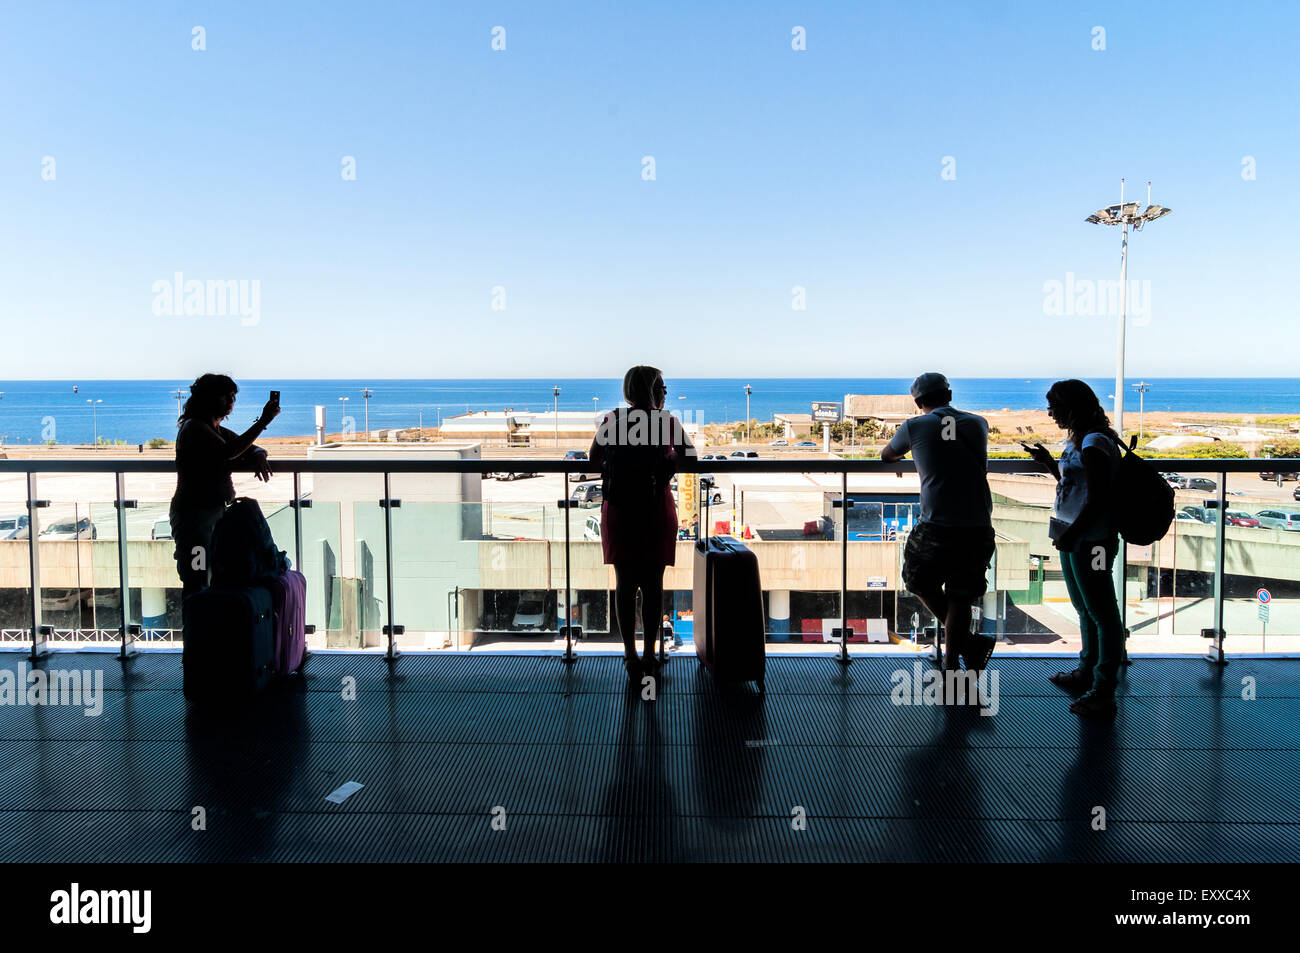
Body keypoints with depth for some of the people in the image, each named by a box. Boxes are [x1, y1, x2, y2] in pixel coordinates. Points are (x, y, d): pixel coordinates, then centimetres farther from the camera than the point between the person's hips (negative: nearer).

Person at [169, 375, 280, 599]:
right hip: (193, 515, -9)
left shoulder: (219, 431, 17)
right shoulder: (194, 428, -11)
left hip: (217, 513, 9)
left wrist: (258, 457, -8)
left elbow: (253, 450, 18)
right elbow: (228, 453, -25)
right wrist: (263, 421, -27)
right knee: (196, 584, -9)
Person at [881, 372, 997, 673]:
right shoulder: (978, 424, 12)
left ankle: (969, 644, 11)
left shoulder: (915, 427, 3)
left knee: (922, 583, 19)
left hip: (937, 527, -3)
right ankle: (953, 662, 18)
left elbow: (887, 455, 23)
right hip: (979, 527, 3)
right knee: (961, 596, 14)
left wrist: (910, 452, 46)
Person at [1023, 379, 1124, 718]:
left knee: (1102, 613, -2)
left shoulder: (1094, 444, -18)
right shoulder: (1078, 441, 12)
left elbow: (1096, 500, -22)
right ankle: (1087, 672, 37)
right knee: (1085, 610, 22)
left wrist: (1071, 534, -20)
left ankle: (1103, 690, 4)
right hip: (1073, 538, 11)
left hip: (1090, 541, -11)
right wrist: (1048, 462, 15)